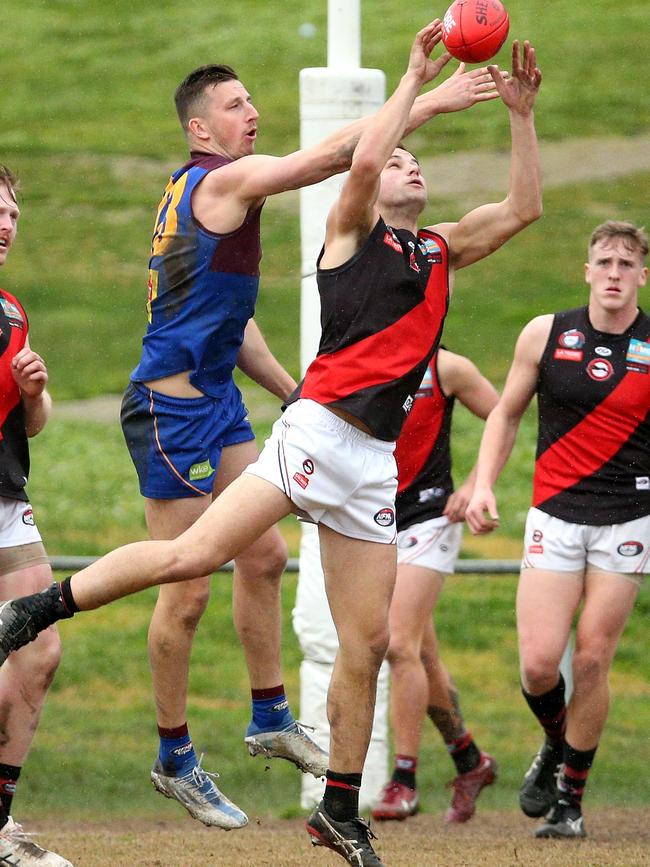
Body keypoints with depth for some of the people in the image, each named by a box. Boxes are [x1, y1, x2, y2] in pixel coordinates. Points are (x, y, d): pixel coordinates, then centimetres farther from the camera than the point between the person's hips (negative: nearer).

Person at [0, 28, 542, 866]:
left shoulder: (441, 249, 21)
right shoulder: (349, 229, 5)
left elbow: (522, 207, 22)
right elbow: (363, 160, -14)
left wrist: (521, 115, 14)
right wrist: (415, 78, -6)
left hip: (377, 459, 6)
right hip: (319, 428, -6)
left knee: (366, 643, 4)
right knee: (195, 554, -21)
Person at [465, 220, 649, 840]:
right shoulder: (545, 335, 1)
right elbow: (506, 412, 13)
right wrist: (483, 484, 1)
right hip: (555, 516, 1)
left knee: (592, 661, -3)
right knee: (538, 662, -8)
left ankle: (570, 798, 12)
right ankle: (554, 746, 24)